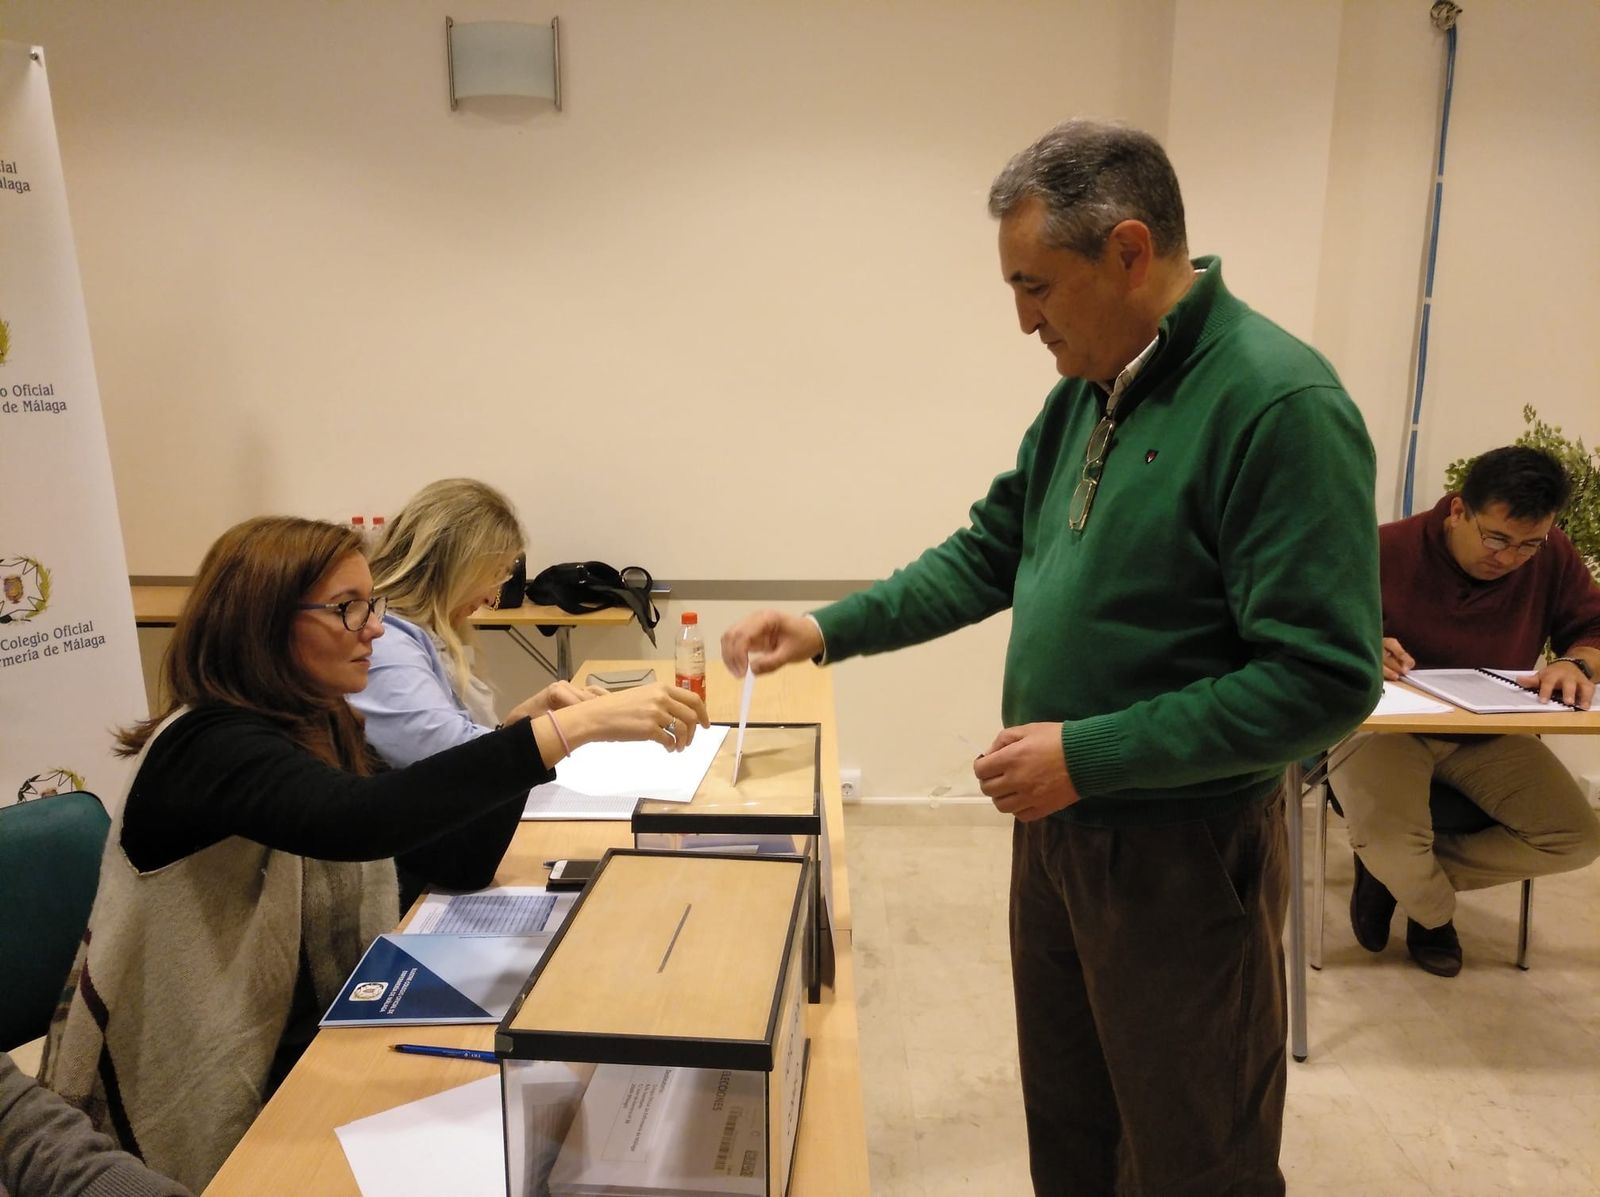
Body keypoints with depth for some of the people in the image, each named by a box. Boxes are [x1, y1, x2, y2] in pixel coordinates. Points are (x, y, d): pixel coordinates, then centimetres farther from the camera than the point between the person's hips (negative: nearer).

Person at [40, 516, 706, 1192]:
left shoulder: (320, 729, 2)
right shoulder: (211, 745, -22)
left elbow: (459, 865, -1)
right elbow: (357, 820, -43)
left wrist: (534, 732, -12)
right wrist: (572, 726, -45)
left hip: (311, 1043, 7)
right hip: (205, 1100, -6)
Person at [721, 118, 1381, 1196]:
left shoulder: (1279, 403, -21)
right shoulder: (1085, 391, 4)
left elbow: (1323, 681, -23)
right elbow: (989, 554, 10)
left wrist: (1089, 755, -23)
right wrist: (830, 631, 1)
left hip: (1182, 851, -7)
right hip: (1055, 827, 7)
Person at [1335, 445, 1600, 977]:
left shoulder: (1553, 556, -5)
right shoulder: (1387, 550, -16)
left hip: (1490, 735, 5)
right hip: (1389, 726, -5)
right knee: (1388, 839, -30)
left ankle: (1397, 872, 6)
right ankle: (1435, 912, 12)